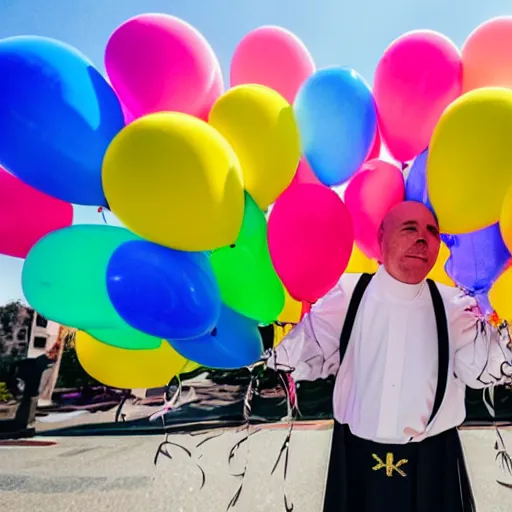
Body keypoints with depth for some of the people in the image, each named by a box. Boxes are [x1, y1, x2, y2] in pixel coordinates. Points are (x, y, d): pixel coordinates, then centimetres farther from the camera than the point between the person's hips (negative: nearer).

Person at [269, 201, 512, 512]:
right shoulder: (348, 294, -8)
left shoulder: (451, 305, -3)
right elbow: (304, 359, -5)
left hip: (433, 461, 1)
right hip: (357, 456, -1)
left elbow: (484, 369, -9)